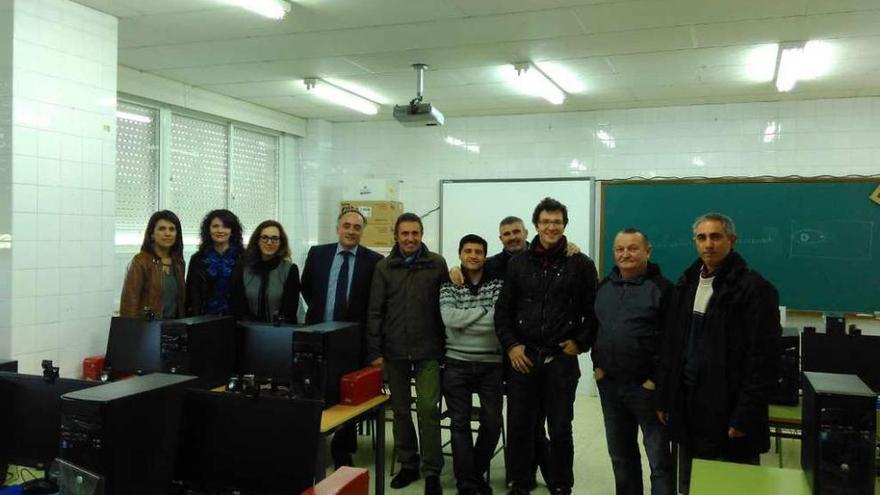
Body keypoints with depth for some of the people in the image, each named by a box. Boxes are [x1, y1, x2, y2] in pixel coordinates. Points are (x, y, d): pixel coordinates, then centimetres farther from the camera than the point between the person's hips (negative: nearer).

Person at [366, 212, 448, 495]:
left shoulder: (437, 264, 0)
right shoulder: (384, 267, 4)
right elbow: (374, 312, 3)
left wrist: (445, 345, -1)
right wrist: (375, 352, -2)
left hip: (427, 351, -2)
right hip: (394, 351, 2)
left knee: (428, 409, -6)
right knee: (400, 410, 11)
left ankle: (432, 472, 5)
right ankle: (408, 464, 25)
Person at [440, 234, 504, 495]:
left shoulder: (497, 284, 2)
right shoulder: (449, 285, 1)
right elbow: (449, 318, -15)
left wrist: (464, 319, -15)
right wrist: (485, 311, -12)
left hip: (491, 364, 1)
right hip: (458, 364, -1)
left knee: (492, 423, 6)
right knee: (460, 424, 3)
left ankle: (477, 472, 28)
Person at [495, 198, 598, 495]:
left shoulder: (581, 264, -1)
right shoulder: (518, 263, 5)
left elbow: (594, 311, 3)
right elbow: (503, 310, 7)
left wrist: (581, 343, -5)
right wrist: (511, 345, -2)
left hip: (561, 359, -2)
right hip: (523, 357, 2)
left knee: (560, 429, 8)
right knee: (519, 426, 9)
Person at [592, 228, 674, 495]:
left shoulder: (661, 288, -9)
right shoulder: (604, 286, 11)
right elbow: (594, 327, 20)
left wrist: (657, 379, -15)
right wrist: (597, 364, 10)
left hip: (646, 386, -6)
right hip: (609, 384, 6)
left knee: (659, 459, 1)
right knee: (620, 454, 18)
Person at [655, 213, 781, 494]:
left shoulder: (754, 289, -10)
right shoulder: (686, 285, 10)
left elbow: (762, 359, -14)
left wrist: (745, 415, -17)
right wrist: (664, 399, 9)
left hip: (728, 411, -6)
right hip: (688, 405, 6)